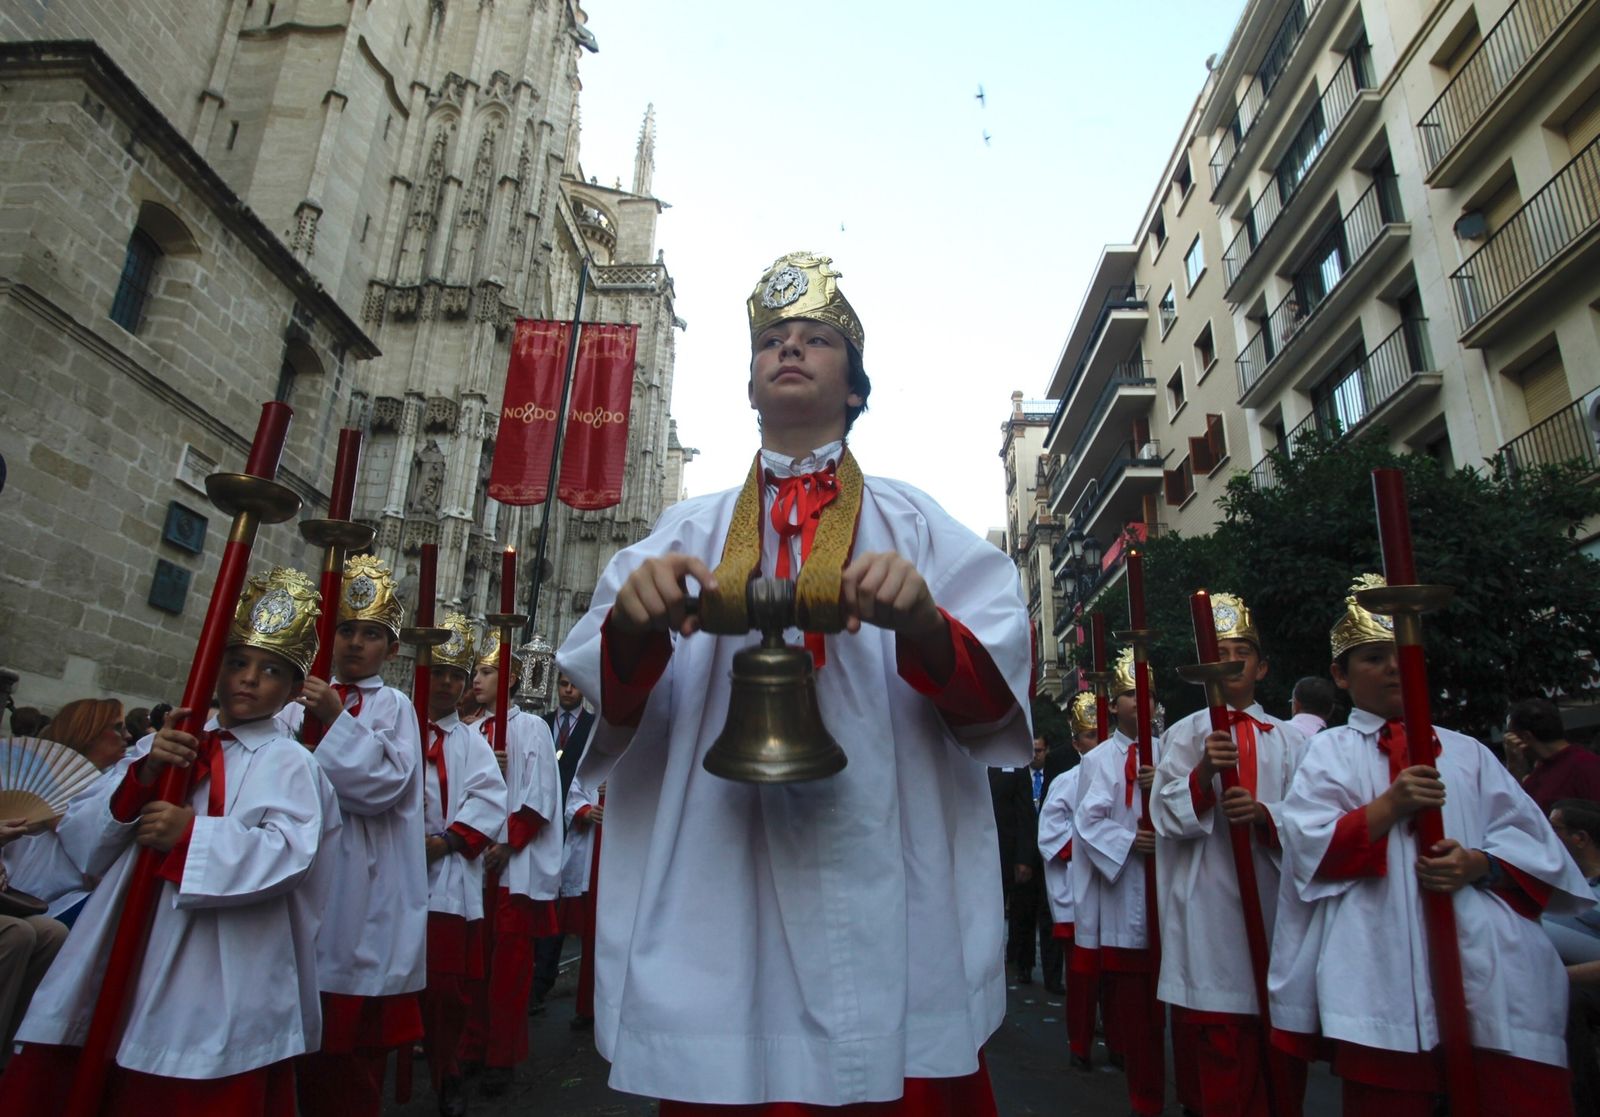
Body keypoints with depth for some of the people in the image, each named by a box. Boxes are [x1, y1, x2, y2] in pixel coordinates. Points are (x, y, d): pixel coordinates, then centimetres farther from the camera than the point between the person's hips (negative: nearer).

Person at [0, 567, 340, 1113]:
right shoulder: (163, 747, 13)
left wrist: (191, 835, -20)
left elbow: (288, 854, -16)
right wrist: (143, 774, -9)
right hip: (126, 966, 5)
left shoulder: (289, 764, -4)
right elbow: (82, 834, 7)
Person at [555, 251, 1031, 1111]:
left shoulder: (912, 521, 7)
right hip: (715, 913, 1)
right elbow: (610, 698, 1)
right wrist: (634, 627, -21)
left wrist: (922, 626, -24)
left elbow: (994, 697, -3)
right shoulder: (689, 529, 11)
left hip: (888, 906, 0)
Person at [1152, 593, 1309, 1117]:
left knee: (1284, 1055, 9)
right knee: (1224, 1050, -2)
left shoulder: (1289, 739, 12)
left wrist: (1264, 813, -17)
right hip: (1213, 909, -2)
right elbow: (1168, 818, -5)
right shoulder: (1185, 733, 5)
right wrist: (1204, 773, -22)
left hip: (1278, 897, 3)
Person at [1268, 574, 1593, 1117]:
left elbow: (1535, 844, 10)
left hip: (1492, 974, 3)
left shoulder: (1465, 751, 17)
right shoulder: (1329, 750, 8)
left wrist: (1480, 864, -10)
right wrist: (1389, 806, -15)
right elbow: (1307, 846, -5)